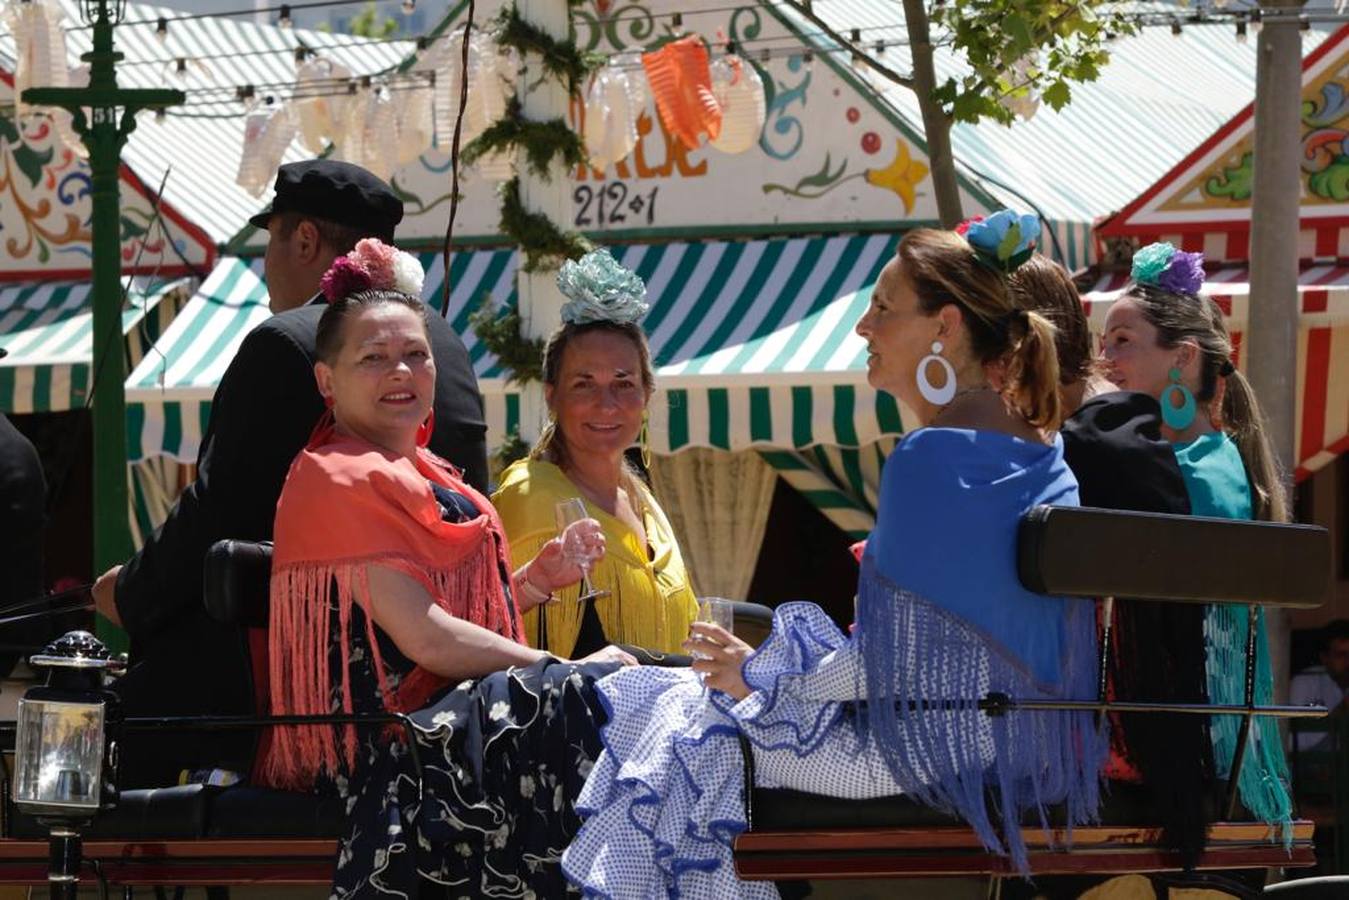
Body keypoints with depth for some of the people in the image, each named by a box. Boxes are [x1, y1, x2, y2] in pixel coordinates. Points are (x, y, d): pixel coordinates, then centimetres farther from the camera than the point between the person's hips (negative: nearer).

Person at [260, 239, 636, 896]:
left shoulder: (417, 472, 19)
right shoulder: (341, 480, -11)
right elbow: (423, 637, -18)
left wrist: (537, 577, 6)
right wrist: (564, 669, -11)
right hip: (385, 737, -9)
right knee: (605, 700, -19)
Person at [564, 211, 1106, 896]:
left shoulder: (933, 456, -21)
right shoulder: (1041, 451, 7)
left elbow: (893, 664, -21)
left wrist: (760, 677, -7)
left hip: (936, 746, -9)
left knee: (695, 735, 6)